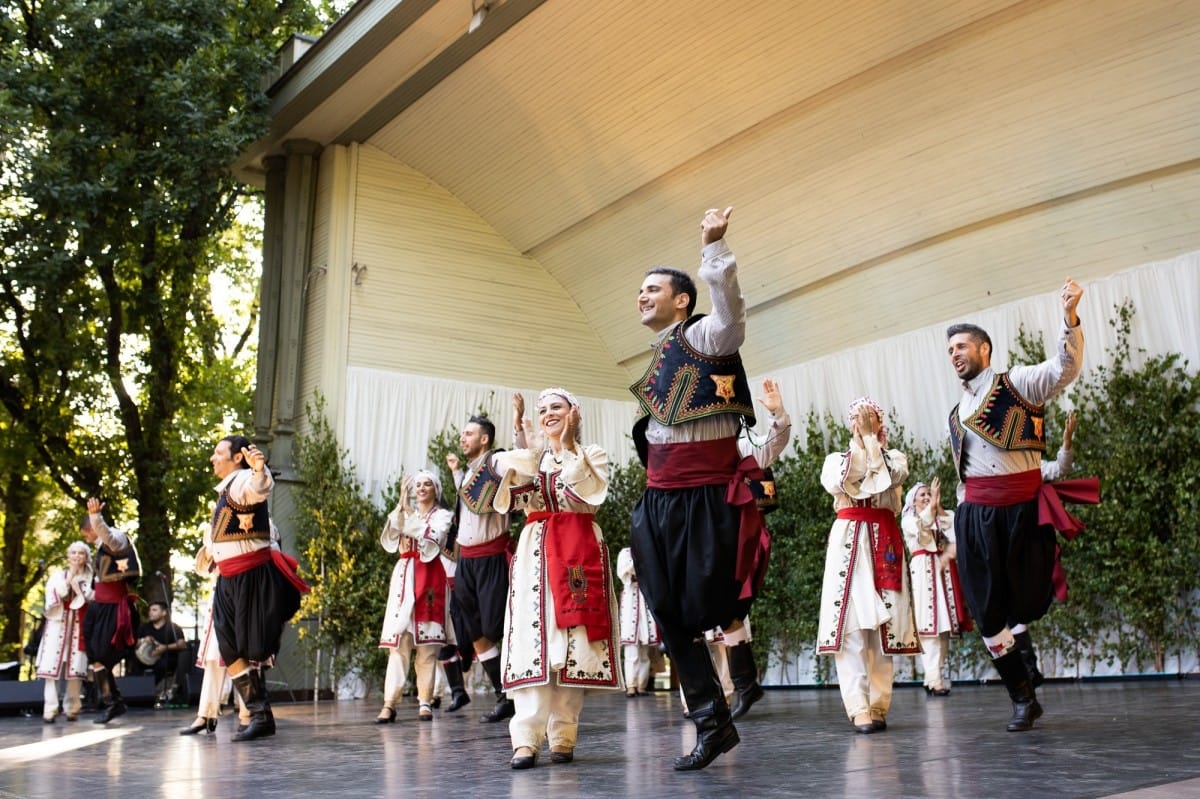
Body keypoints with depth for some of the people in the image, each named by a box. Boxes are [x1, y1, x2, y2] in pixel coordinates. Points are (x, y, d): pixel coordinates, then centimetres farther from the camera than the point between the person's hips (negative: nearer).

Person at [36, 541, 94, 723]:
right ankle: (50, 709, -8)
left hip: (79, 625, -1)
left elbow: (90, 598, -5)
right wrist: (69, 577, -5)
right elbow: (54, 595, -1)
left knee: (76, 667, -7)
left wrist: (75, 581, -6)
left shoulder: (91, 577, 10)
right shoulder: (57, 574, 14)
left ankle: (72, 708, 1)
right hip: (57, 623, 1)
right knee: (52, 665, -9)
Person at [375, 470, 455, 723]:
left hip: (429, 577, -2)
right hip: (404, 575, 2)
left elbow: (433, 544, -7)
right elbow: (388, 541, 4)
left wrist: (412, 523, -10)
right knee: (398, 638, -8)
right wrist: (401, 505, -3)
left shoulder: (442, 515, 11)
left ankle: (425, 702, -3)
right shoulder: (405, 513, 21)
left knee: (426, 641, -5)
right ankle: (389, 703, -12)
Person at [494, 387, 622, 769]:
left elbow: (592, 493, -10)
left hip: (579, 549, -2)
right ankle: (527, 739, -14)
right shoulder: (528, 457, 18)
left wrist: (568, 447, -7)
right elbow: (510, 503, 7)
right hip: (535, 552, 2)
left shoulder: (591, 454, 9)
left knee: (573, 639, -6)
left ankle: (563, 736, -1)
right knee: (532, 638, -10)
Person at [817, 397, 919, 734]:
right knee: (851, 623, -12)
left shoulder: (894, 457, 16)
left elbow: (892, 477, -8)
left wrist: (871, 438, -3)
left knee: (883, 624, -4)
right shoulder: (837, 458, 17)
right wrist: (857, 444, -2)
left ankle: (878, 706, 1)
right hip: (848, 540, 0)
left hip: (884, 541, 1)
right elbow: (835, 483, -5)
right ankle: (859, 708, -14)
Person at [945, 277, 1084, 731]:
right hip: (976, 519, 5)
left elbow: (1064, 369, -17)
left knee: (1029, 604, -4)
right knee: (989, 615, 3)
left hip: (1024, 512, -4)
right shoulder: (956, 416, 17)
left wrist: (1069, 317, -31)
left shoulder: (1017, 384, 1)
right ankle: (1023, 699, 16)